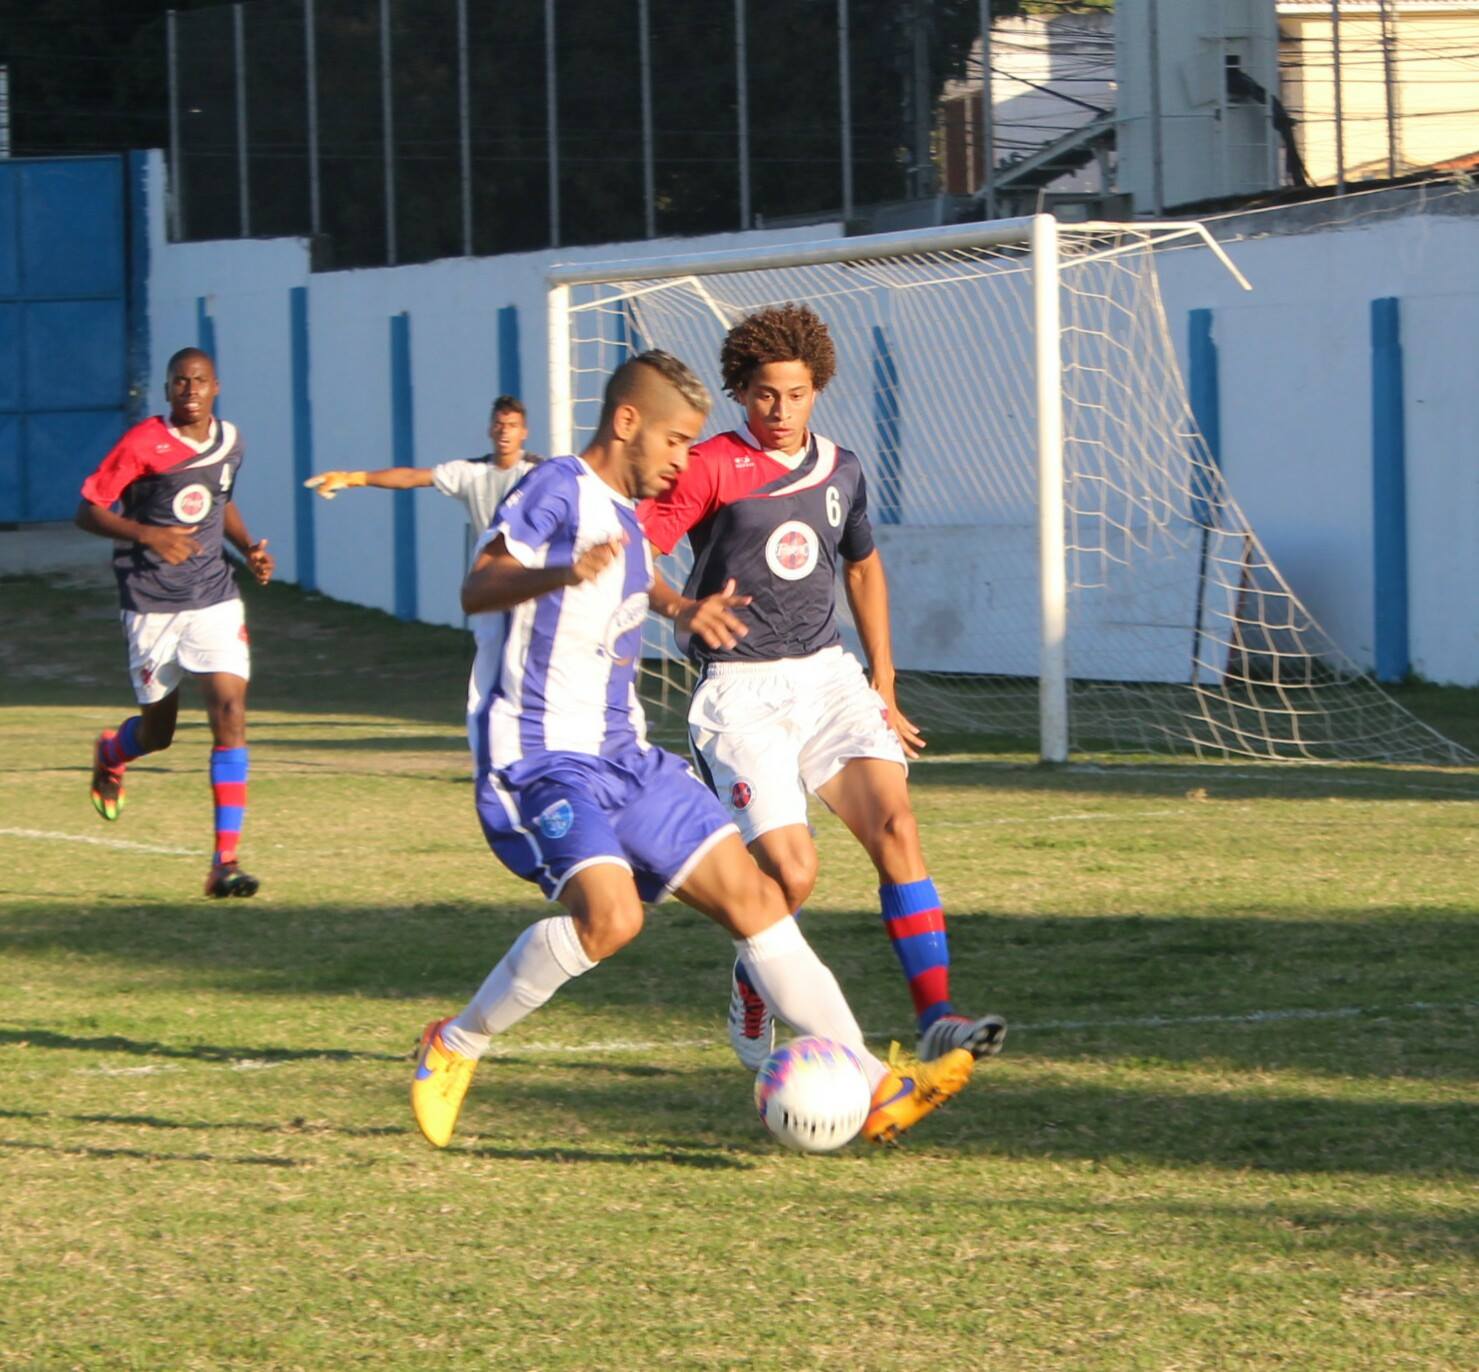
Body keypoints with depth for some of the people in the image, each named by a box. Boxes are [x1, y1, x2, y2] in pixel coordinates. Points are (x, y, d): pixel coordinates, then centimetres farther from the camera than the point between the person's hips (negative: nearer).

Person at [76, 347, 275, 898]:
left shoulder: (230, 441, 5)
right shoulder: (143, 444, -12)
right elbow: (88, 511, -12)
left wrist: (249, 549, 8)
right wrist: (147, 535, -26)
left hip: (215, 599, 3)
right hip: (151, 604, -3)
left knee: (230, 714, -14)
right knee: (158, 733, 8)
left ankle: (225, 862, -14)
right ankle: (110, 752, 49)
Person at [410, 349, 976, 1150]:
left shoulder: (626, 514, 18)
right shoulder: (560, 488, -9)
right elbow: (478, 588, -22)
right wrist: (563, 573, -39)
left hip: (623, 757, 9)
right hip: (541, 755, -9)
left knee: (751, 896, 1)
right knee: (610, 915, -29)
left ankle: (871, 1085, 1)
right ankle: (454, 1047, -9)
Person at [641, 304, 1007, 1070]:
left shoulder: (839, 469, 12)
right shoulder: (712, 468, -6)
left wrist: (883, 689, 23)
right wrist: (682, 608, -32)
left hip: (826, 675, 5)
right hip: (741, 690, -5)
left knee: (894, 824, -16)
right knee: (792, 872, -16)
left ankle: (936, 1021, -18)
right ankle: (751, 1017, 13)